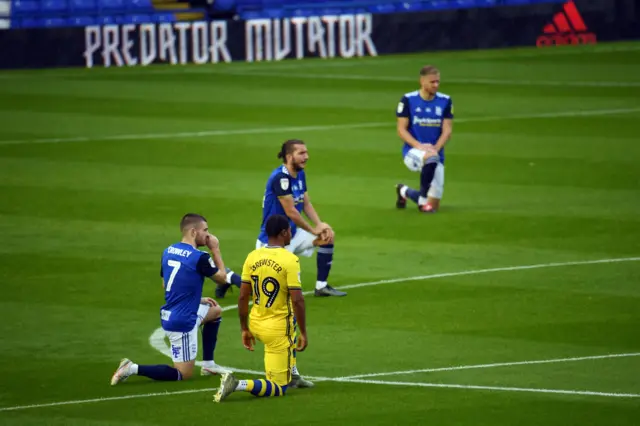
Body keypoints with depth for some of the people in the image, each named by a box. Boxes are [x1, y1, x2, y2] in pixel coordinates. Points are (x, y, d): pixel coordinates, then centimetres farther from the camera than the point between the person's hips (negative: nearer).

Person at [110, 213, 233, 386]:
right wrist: (216, 249, 7)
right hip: (183, 323, -9)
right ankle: (133, 369, -8)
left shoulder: (168, 252, 4)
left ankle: (208, 364, 32)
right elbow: (222, 278, -2)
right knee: (183, 374, 2)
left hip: (169, 315, 9)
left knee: (216, 311, 30)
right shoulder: (199, 258, -19)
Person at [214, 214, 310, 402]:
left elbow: (243, 297, 3)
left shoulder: (252, 257, 0)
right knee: (278, 388, 0)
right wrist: (303, 334, -8)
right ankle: (237, 385, -23)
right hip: (278, 330, -7)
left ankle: (292, 377, 35)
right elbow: (297, 301, -17)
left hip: (256, 325, 7)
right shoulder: (290, 260, -15)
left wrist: (244, 329, 13)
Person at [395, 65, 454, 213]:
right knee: (431, 157, -41)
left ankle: (405, 191, 33)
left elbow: (447, 130, -1)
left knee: (434, 206, 1)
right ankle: (423, 200, -25)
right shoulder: (408, 100, -5)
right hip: (412, 152, -4)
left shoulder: (445, 101, 2)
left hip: (436, 152, 4)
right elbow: (401, 130, -6)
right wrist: (419, 146, -22)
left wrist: (435, 148, -19)